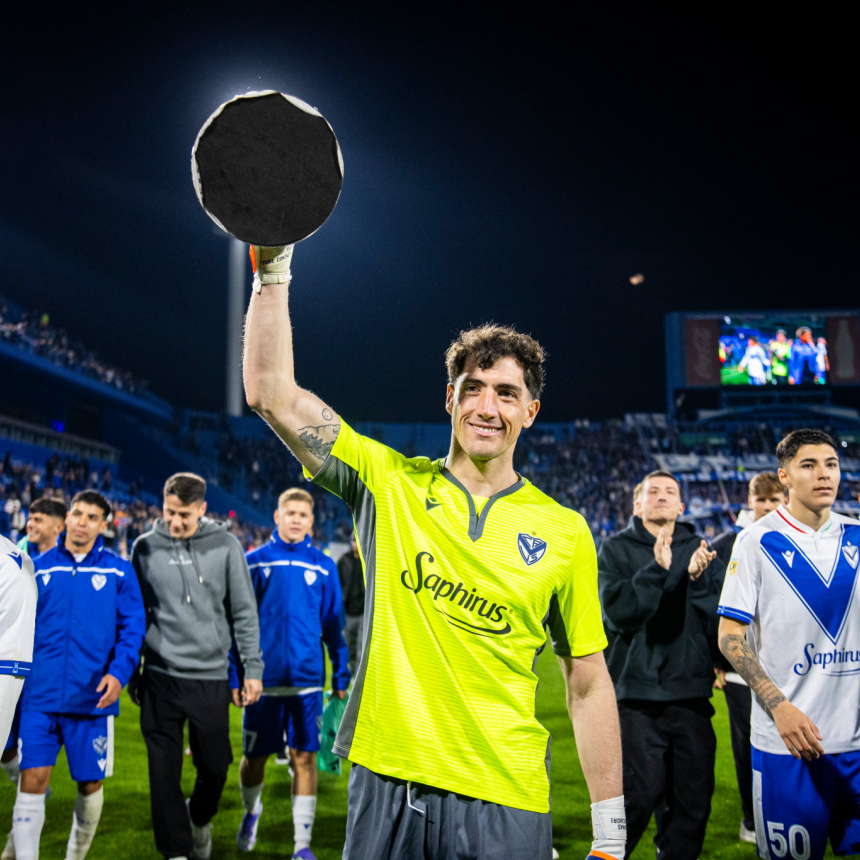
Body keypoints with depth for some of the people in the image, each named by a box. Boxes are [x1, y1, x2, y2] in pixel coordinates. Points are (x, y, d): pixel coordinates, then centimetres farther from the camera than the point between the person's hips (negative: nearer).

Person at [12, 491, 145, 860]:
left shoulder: (118, 571, 3)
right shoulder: (39, 567, 8)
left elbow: (132, 627, -1)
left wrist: (118, 672, -15)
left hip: (92, 698, 0)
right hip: (40, 695, 1)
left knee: (90, 784, 9)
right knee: (32, 781, -7)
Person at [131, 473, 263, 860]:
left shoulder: (225, 546, -2)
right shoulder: (145, 547, 1)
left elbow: (244, 612, 2)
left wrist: (253, 668, 0)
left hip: (211, 676, 0)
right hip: (160, 678, 0)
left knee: (214, 766, 9)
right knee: (164, 772, 3)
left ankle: (199, 818, 40)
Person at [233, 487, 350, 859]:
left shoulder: (322, 566, 4)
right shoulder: (254, 562, 0)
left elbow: (333, 625, 7)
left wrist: (342, 677, 4)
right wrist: (233, 676, -1)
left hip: (307, 680, 1)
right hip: (263, 679, 0)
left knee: (304, 757, 2)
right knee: (254, 757, 10)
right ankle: (251, 812, 39)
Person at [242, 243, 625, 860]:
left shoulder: (564, 531, 1)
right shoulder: (389, 483, 1)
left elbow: (588, 683, 4)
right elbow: (272, 395, -5)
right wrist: (273, 267, -11)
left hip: (505, 802, 0)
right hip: (385, 785, 1)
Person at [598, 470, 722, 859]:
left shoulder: (700, 550, 10)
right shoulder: (616, 549, 3)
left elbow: (719, 621, 1)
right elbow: (618, 613, -11)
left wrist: (698, 579, -15)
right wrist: (657, 571, -20)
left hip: (691, 693, 3)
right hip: (636, 695, -3)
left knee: (693, 800, 6)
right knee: (641, 794, -7)